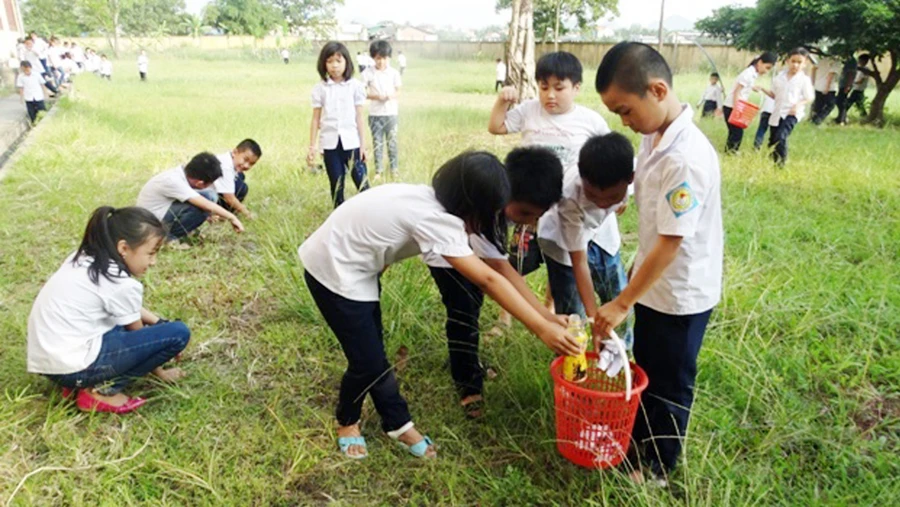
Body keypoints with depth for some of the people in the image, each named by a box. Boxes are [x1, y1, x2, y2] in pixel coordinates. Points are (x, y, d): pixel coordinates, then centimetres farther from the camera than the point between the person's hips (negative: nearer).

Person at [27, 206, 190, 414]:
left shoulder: (85, 258, 9)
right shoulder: (122, 285, -15)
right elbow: (138, 336, 0)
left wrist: (159, 323, 15)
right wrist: (159, 372, 16)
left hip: (47, 359, 9)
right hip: (72, 364, -9)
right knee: (178, 332, -12)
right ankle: (102, 389, -5)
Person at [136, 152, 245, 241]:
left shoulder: (183, 172, -8)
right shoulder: (174, 181, -32)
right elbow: (205, 205, -35)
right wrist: (231, 217, -29)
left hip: (163, 209, 9)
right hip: (153, 219, -9)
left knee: (208, 195, -3)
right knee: (201, 205, -27)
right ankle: (172, 237, -10)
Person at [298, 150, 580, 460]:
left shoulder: (432, 202, -2)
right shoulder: (434, 219, -29)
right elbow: (488, 281, -30)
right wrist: (542, 328, -26)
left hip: (353, 266, 9)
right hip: (333, 271, -9)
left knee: (373, 355, 14)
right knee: (368, 362, 1)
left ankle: (398, 425, 26)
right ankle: (347, 422, 28)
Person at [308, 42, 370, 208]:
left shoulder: (355, 86, 0)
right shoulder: (320, 88, 3)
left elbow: (359, 117, 2)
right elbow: (316, 119, 6)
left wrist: (363, 144, 0)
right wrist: (312, 147, 4)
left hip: (351, 142, -1)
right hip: (330, 143, 1)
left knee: (362, 181, -2)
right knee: (336, 185, 9)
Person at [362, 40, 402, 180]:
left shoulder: (394, 73, 1)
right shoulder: (368, 73, -4)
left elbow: (398, 91, 6)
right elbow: (363, 92, -2)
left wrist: (391, 96, -17)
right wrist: (375, 96, -19)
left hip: (391, 112, 1)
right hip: (375, 114, -1)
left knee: (392, 141, 8)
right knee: (377, 142, 5)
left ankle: (394, 169, 19)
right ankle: (378, 170, 14)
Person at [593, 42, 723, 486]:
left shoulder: (686, 159, -30)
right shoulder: (654, 137, -2)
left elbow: (670, 244, -27)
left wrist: (621, 303, -21)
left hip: (680, 295, -8)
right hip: (654, 283, 8)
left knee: (669, 387, 12)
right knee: (644, 374, 24)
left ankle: (656, 469, 34)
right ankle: (637, 446, 46)